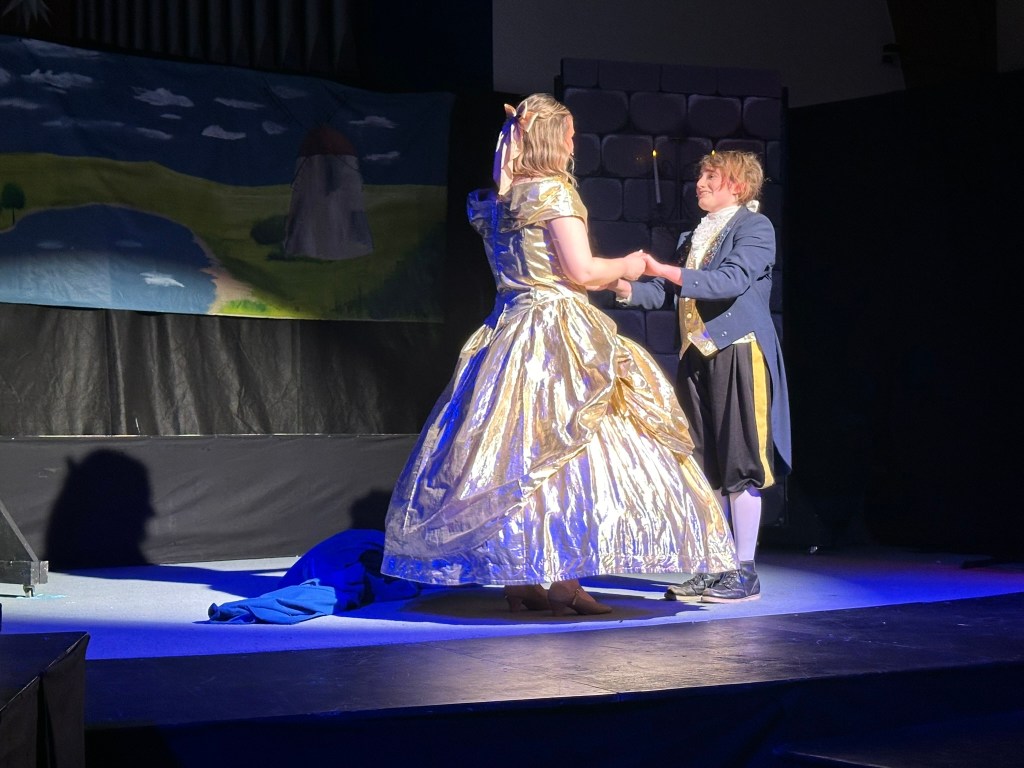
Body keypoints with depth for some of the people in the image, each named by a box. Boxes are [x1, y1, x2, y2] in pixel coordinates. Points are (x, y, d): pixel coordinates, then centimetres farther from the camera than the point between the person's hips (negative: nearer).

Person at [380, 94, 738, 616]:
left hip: (508, 333, 8)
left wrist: (607, 278, 29)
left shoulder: (496, 202, 14)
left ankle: (520, 583, 9)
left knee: (516, 455, 6)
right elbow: (582, 271, -16)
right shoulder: (552, 192, -11)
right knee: (569, 451, -6)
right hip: (560, 335, -8)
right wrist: (625, 267, 4)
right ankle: (563, 584, -8)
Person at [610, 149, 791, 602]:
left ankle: (744, 571, -2)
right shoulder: (692, 237, 20)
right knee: (704, 466, 8)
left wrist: (666, 271, -24)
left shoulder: (754, 227, -3)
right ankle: (713, 569, 13)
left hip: (738, 353, -8)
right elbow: (665, 293, 16)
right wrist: (625, 289, -3)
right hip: (696, 357, 8)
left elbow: (734, 280, -19)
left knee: (738, 464, -6)